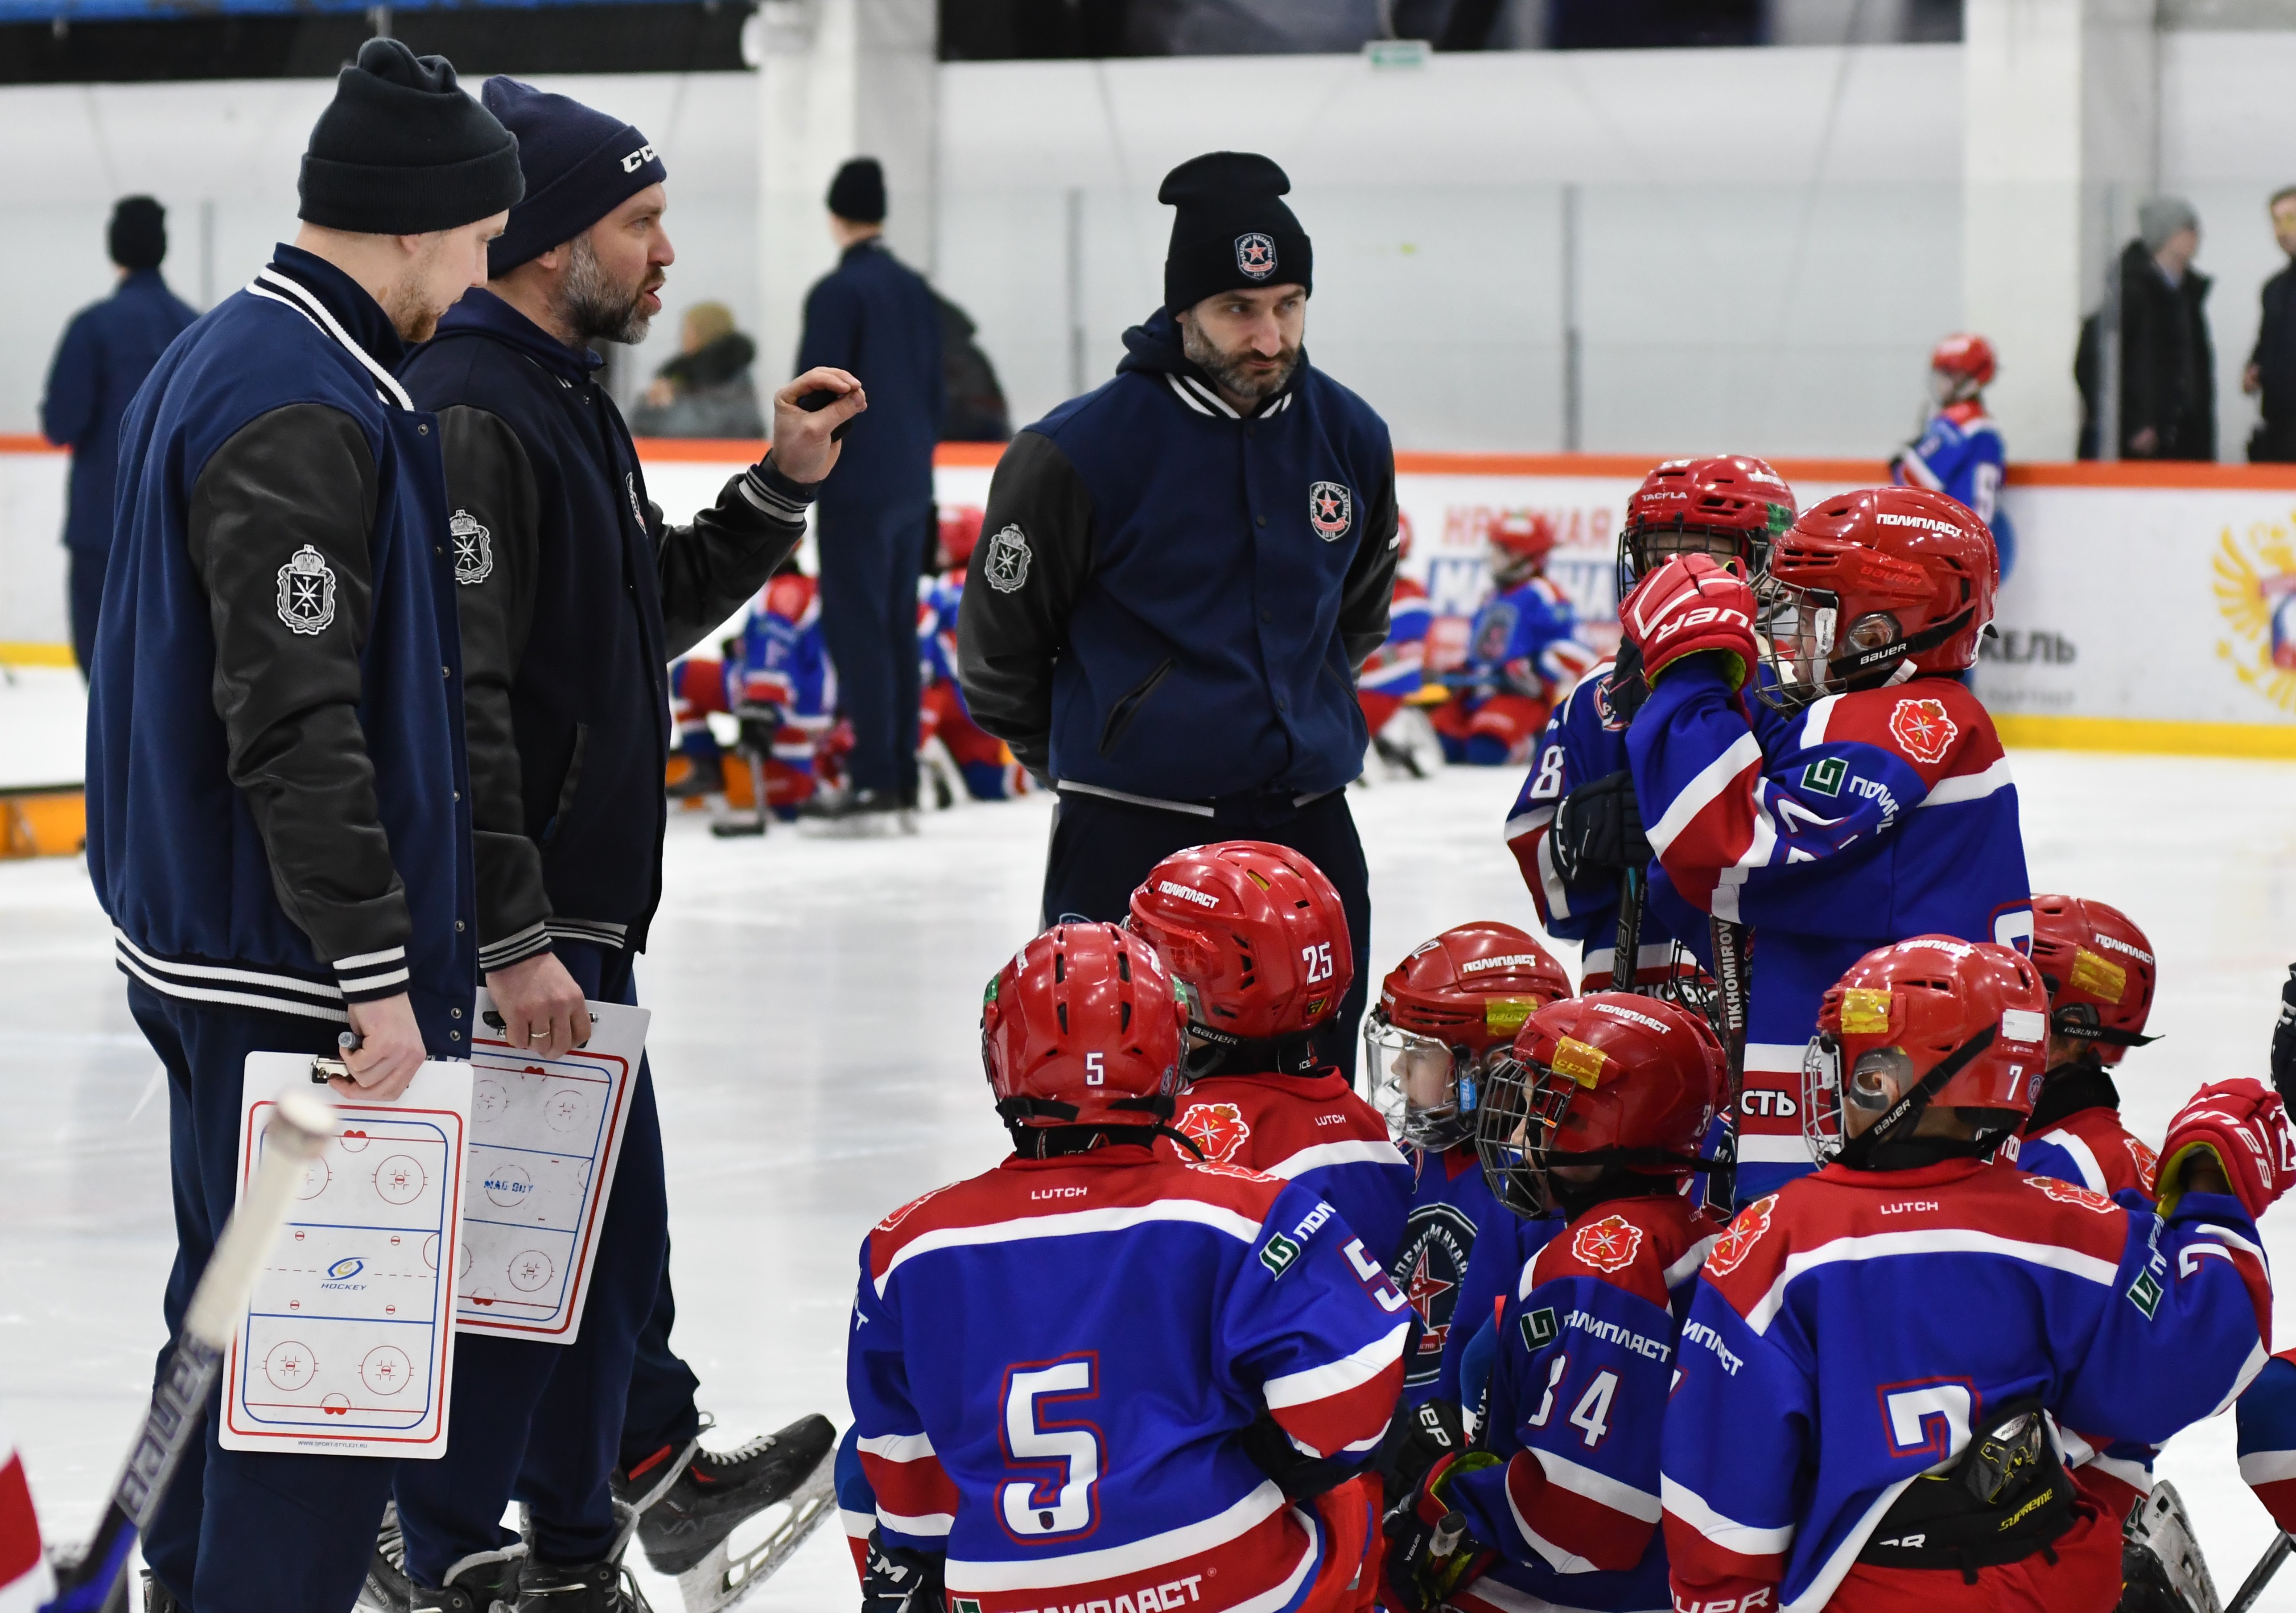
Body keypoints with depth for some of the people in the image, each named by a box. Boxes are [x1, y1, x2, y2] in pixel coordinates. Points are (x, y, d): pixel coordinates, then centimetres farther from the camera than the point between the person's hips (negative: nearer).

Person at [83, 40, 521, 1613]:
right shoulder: (305, 416, -21)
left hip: (208, 937, 11)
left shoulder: (219, 361, 13)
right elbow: (297, 728, -25)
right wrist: (377, 974, -23)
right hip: (296, 962, -11)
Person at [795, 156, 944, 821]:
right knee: (897, 629, 11)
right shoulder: (917, 291, 12)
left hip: (857, 489, -8)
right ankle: (903, 776, 11)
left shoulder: (837, 292, -11)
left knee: (858, 631, -8)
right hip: (911, 488, 8)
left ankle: (875, 778, -13)